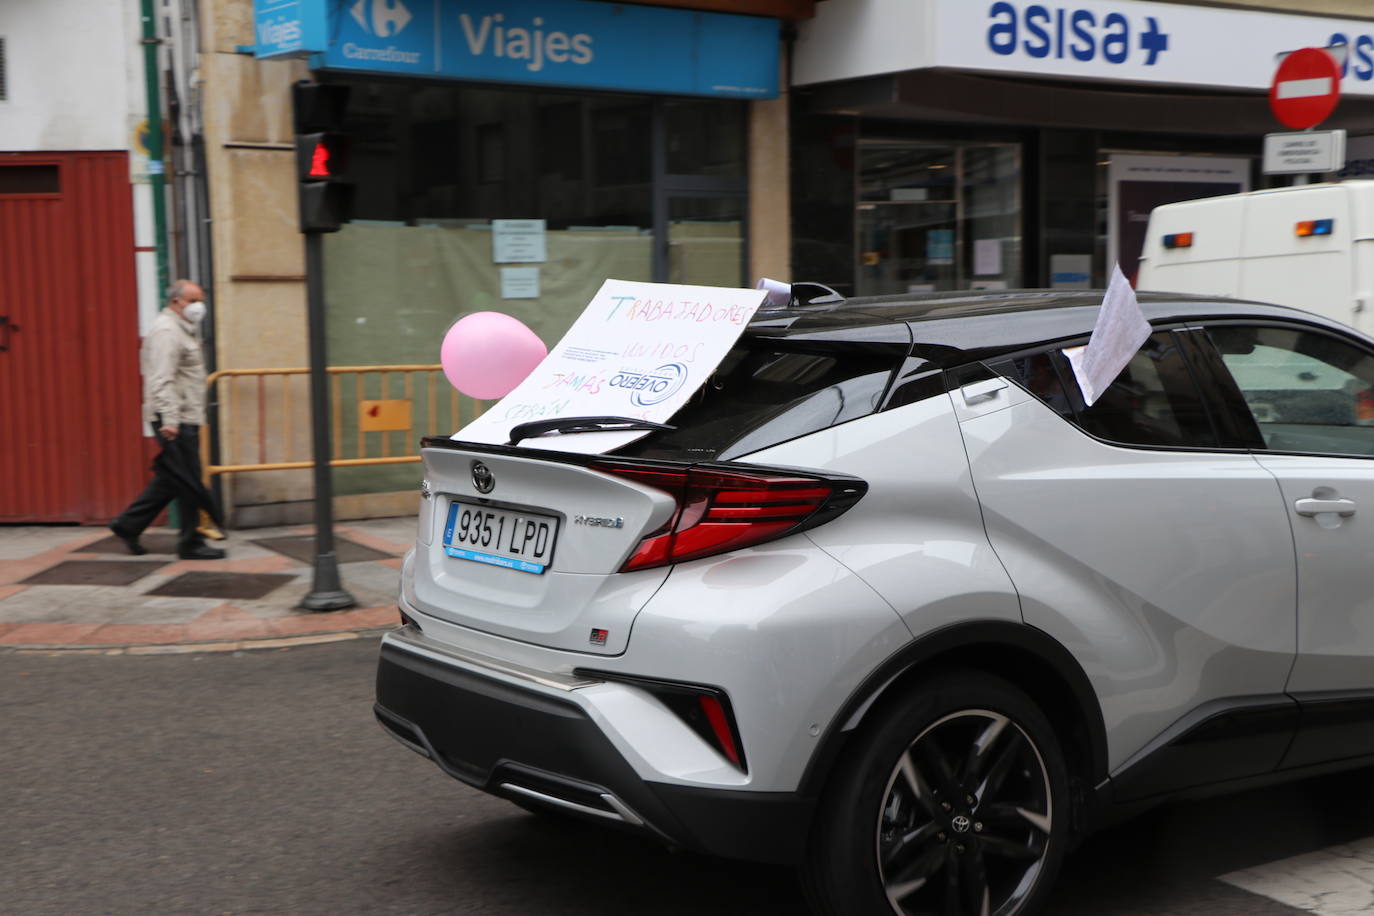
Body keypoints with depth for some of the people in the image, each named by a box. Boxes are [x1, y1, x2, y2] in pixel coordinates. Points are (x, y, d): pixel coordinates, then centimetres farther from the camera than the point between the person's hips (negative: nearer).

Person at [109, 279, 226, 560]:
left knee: (170, 479, 14)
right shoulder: (167, 331, -13)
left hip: (183, 418, 10)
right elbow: (163, 380, -22)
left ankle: (128, 525, 20)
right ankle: (190, 543, 2)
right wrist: (170, 419, -28)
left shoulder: (183, 329, 20)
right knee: (188, 482, -5)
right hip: (174, 420, -10)